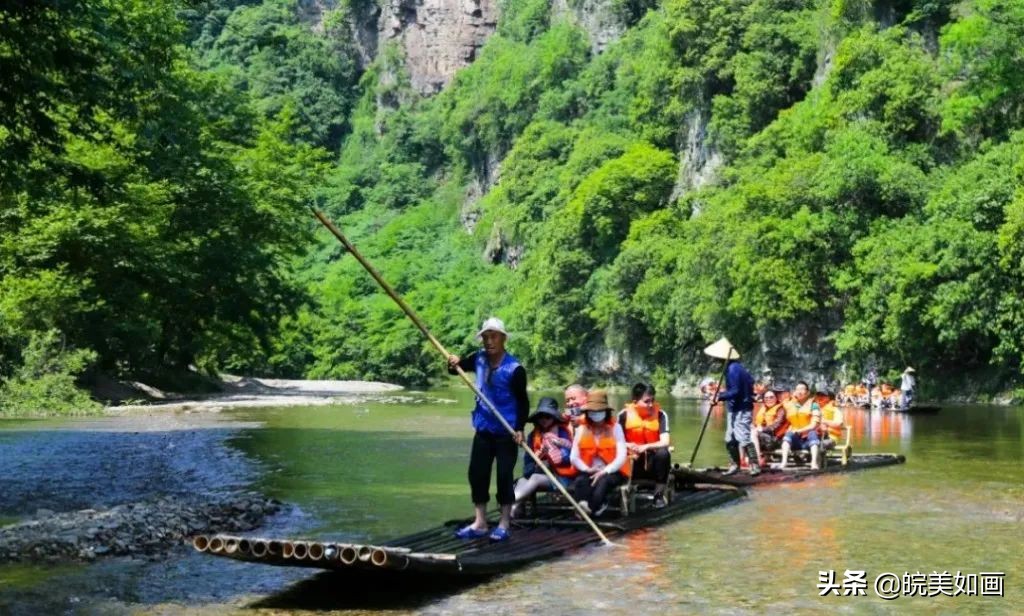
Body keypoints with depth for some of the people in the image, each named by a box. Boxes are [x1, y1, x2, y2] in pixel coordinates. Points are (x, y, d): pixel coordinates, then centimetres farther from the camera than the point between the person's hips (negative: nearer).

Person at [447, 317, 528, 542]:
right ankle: (480, 523, 18)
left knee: (504, 476, -1)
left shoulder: (514, 369, -16)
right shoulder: (479, 359, 1)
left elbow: (523, 401, -11)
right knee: (476, 473, 8)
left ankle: (503, 525, 10)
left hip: (506, 432, -6)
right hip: (483, 429, 6)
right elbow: (456, 368, 14)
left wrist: (519, 428, -21)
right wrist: (454, 363, -10)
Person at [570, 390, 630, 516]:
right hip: (590, 472, 2)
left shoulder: (615, 427, -1)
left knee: (603, 481, -36)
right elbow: (574, 457, 1)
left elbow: (622, 456, -9)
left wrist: (604, 471, -20)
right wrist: (587, 469, -17)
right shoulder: (582, 429, 7)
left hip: (612, 471, -2)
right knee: (579, 481, -31)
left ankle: (590, 508, -30)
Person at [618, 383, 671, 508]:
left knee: (663, 453, -32)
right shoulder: (624, 415, -8)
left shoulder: (660, 414, -10)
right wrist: (628, 446, -25)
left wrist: (645, 447, -33)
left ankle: (659, 495, -17)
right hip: (632, 462, 0)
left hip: (653, 461, 0)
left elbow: (665, 442, -19)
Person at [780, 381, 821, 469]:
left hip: (810, 439, -2)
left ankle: (814, 462, -46)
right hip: (795, 440, 2)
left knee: (812, 432, -32)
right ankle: (784, 462, -42)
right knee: (789, 433, -27)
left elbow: (814, 425, -11)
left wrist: (799, 431, -23)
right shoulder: (790, 405, 9)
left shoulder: (813, 405, -1)